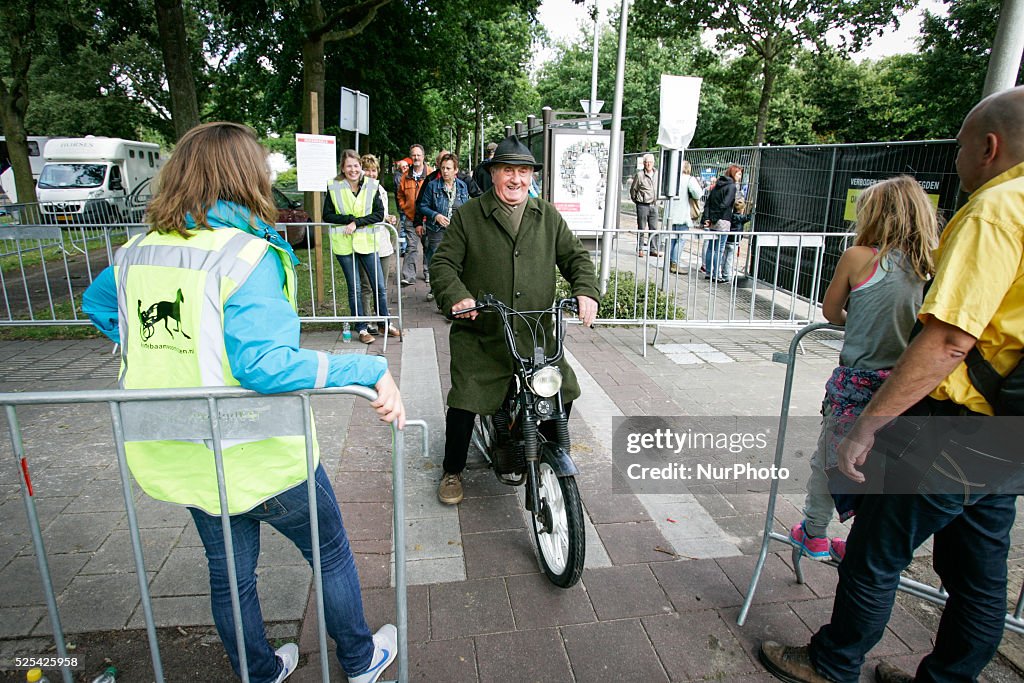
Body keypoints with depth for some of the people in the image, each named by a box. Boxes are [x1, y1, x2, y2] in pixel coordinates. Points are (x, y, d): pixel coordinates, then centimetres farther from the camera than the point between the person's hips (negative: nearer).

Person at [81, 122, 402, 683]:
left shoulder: (138, 252, 0)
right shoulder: (246, 255, -23)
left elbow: (96, 305, 20)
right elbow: (265, 362, -33)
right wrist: (371, 371, -33)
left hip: (180, 458, 7)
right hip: (258, 458, -6)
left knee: (229, 574, 25)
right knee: (332, 554, 18)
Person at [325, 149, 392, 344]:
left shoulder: (372, 185, 0)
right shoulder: (334, 187, -2)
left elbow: (379, 214, -5)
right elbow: (327, 216, 0)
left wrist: (357, 223, -15)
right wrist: (349, 219, -14)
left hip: (367, 242, 1)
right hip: (344, 244, -1)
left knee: (380, 286, 5)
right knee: (354, 289, 6)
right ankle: (362, 329, 16)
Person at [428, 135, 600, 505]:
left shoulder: (548, 216, 12)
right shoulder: (467, 215, 3)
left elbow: (575, 256, 12)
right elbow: (443, 262, -2)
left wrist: (586, 291, -8)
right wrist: (456, 295, -22)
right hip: (480, 335, -3)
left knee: (564, 391, -1)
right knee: (464, 402, -9)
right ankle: (452, 472, 19)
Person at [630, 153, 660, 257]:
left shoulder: (657, 174, 8)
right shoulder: (639, 174, -8)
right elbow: (633, 189, 1)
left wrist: (656, 200, 16)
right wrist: (636, 200, 8)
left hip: (654, 205, 5)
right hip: (643, 205, -5)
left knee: (654, 229, 6)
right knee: (641, 229, 1)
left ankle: (653, 249, 12)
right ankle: (640, 250, 9)